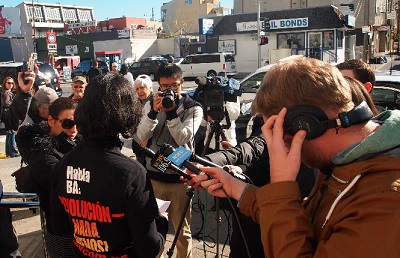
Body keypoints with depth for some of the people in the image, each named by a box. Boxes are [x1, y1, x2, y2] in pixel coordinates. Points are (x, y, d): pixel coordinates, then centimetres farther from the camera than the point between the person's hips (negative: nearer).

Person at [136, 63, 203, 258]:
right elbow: (142, 136, -9)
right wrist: (154, 111, -22)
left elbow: (183, 138, -18)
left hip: (179, 177, -2)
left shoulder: (193, 109, -5)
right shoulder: (151, 105, 3)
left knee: (182, 229, 11)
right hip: (153, 175, 3)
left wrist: (171, 112, -26)